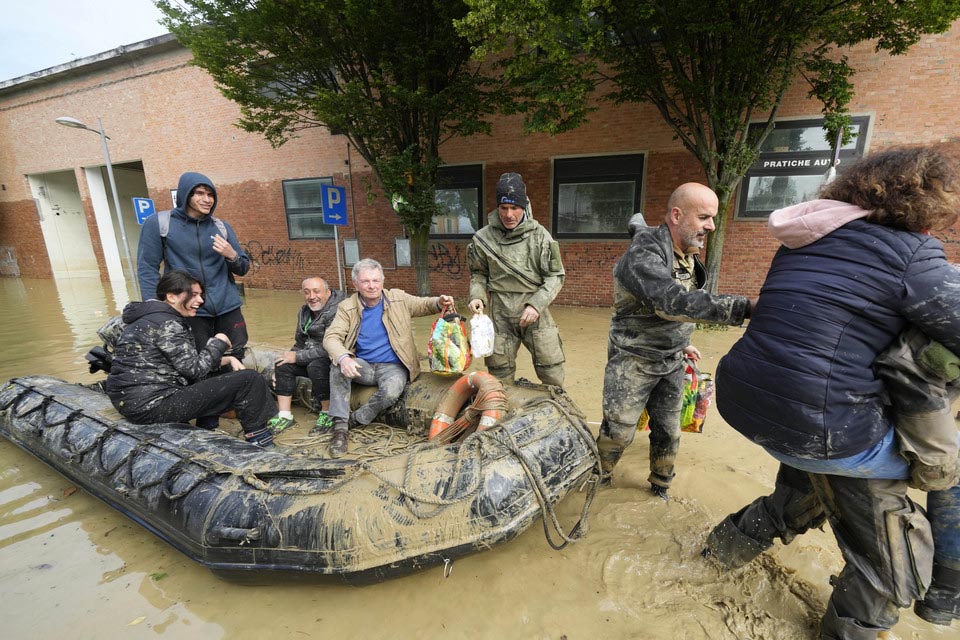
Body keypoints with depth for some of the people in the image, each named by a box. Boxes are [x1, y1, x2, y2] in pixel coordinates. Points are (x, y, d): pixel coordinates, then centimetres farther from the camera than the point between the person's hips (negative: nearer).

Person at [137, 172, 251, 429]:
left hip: (228, 308, 3)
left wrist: (232, 255, -10)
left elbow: (243, 268, 13)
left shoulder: (222, 227, 10)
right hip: (190, 312, -3)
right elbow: (147, 269, -1)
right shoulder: (158, 223, 1)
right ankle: (208, 426, 17)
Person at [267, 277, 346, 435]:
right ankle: (285, 416, -5)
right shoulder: (305, 311, 11)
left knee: (316, 366, -34)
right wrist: (291, 355, -2)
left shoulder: (336, 311, -20)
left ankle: (327, 414, -14)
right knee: (282, 365, -8)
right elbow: (300, 343, 19)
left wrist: (298, 357, -19)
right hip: (310, 357, 9)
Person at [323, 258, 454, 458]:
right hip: (363, 365, 1)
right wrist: (343, 358, -35)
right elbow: (331, 337, -12)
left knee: (391, 391, -34)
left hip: (392, 366, -1)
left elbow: (424, 305, 11)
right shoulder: (347, 307, -2)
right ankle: (340, 428, -21)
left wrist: (440, 302, -15)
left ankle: (355, 421, -8)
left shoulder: (398, 298, 0)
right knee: (338, 366, -30)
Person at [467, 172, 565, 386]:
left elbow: (555, 276, -3)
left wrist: (536, 304, -15)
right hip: (500, 315, 1)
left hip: (535, 312, 0)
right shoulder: (483, 238, -2)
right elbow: (479, 273, 11)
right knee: (500, 377, 11)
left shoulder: (539, 235, -5)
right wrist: (477, 296, -8)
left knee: (553, 376, 7)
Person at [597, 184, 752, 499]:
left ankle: (660, 484, 38)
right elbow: (673, 302, -38)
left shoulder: (687, 254, 6)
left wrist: (682, 343, 21)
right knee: (618, 431, 1)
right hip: (634, 361, -7)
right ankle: (598, 476, 28)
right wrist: (743, 307, -41)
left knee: (668, 431, 15)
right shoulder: (644, 254, -24)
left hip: (672, 362, 8)